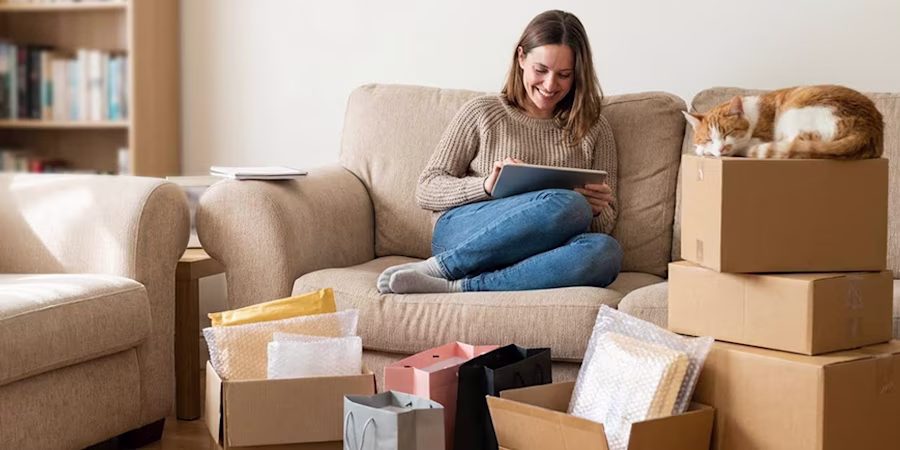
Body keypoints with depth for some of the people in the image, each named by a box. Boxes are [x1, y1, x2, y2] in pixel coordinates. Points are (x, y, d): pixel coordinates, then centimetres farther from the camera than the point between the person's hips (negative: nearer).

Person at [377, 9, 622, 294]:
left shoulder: (594, 130, 17)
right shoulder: (481, 113, 11)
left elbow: (605, 224, 17)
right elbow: (426, 190, 5)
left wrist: (598, 209, -8)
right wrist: (486, 185, -14)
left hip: (531, 256, 3)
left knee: (606, 252, -34)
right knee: (566, 206, -33)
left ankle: (457, 288, -32)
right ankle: (438, 268, -26)